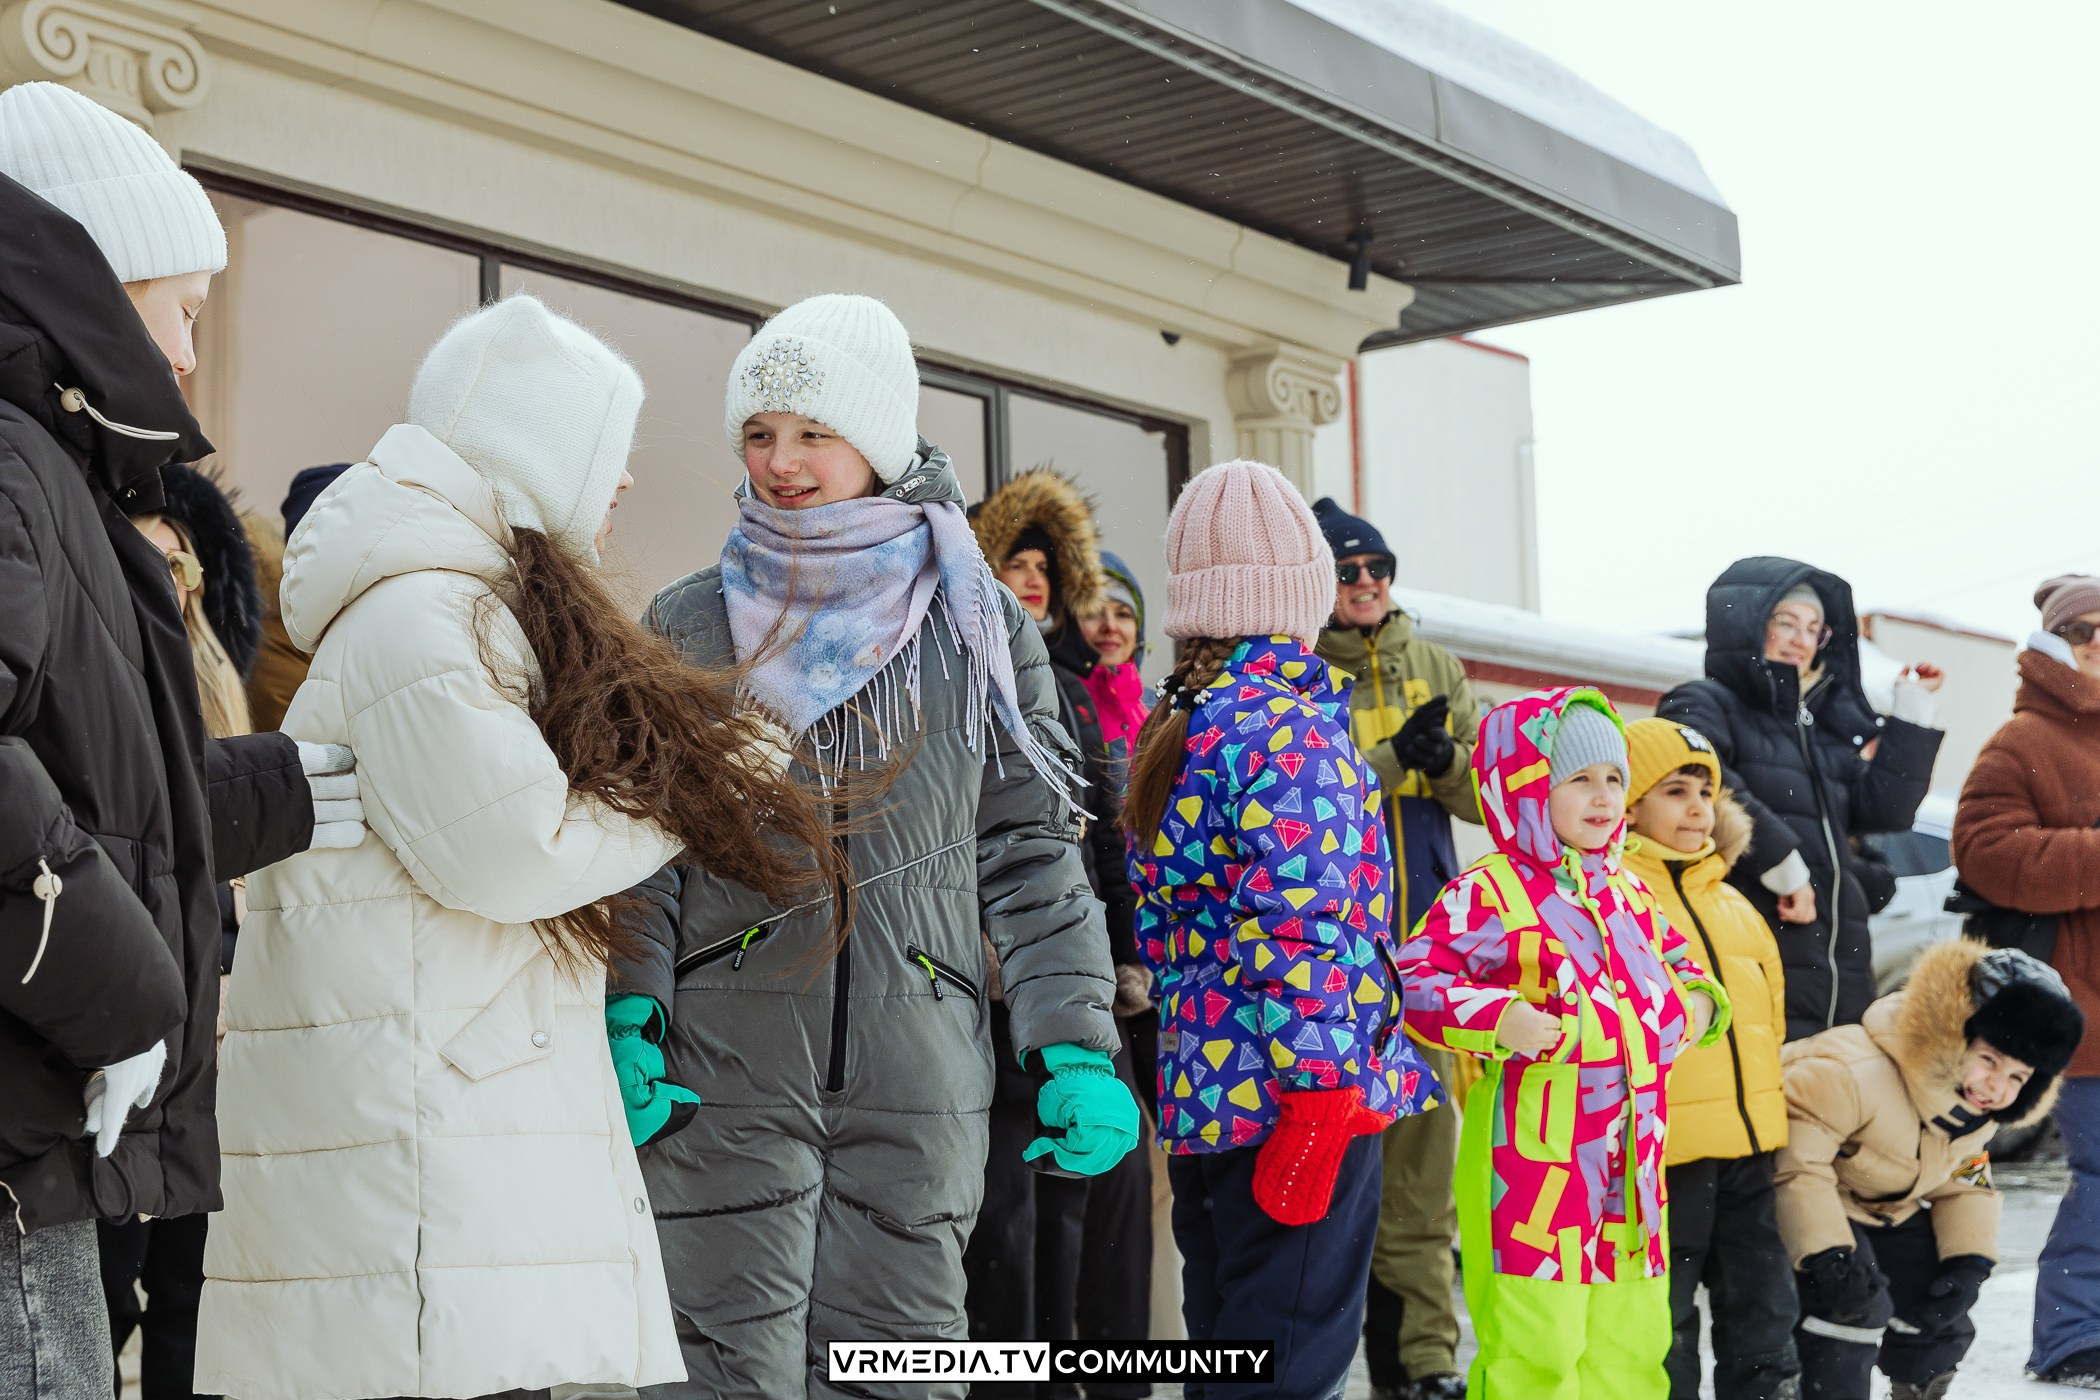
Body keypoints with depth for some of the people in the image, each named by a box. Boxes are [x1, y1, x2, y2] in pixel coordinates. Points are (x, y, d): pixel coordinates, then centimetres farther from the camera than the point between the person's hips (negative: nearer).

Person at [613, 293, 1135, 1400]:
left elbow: (1030, 854, 7)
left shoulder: (980, 630, 8)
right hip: (726, 1080, -1)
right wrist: (625, 1016, -10)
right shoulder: (683, 630, 7)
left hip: (920, 1088, 1)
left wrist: (1078, 1048, -2)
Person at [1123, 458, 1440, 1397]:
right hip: (1289, 1097, -9)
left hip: (1202, 1081, 9)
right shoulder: (1289, 728, -14)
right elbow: (1301, 930, -21)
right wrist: (1320, 1099, -21)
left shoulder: (1169, 728, 13)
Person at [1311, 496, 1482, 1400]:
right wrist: (1394, 755, -18)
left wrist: (1443, 758, -9)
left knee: (1423, 1148, 2)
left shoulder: (1435, 670, 15)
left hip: (1424, 936, 4)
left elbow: (1486, 795, 11)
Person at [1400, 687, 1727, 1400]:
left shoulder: (1627, 893, 14)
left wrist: (1697, 1003, 9)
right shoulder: (1487, 894, -10)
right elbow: (1412, 981, -15)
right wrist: (1496, 1021, -26)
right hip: (1533, 1155, -7)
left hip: (1631, 1158, 8)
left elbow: (1675, 962, 30)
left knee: (1634, 1339, 15)